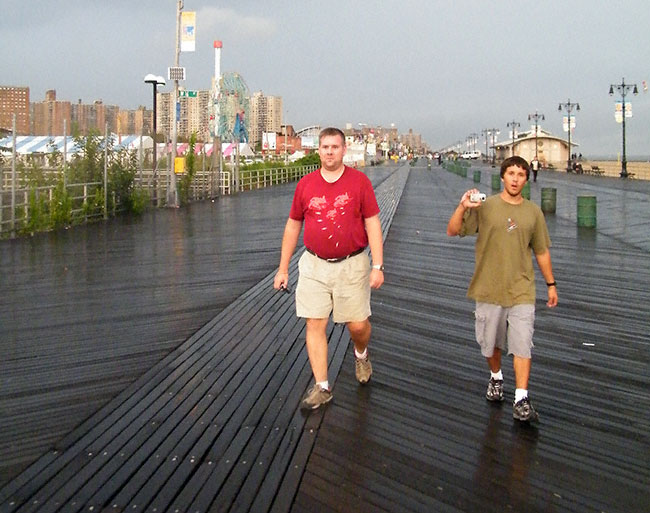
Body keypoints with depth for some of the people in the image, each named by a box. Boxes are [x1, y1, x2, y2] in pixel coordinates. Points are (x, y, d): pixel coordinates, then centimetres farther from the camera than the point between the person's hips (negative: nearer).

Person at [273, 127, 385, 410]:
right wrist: (283, 268, 9)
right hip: (314, 265, 2)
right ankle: (322, 387, 12)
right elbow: (292, 226, 10)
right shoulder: (305, 184, 3)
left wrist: (378, 266, -11)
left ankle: (361, 355, 40)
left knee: (358, 325, 4)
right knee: (315, 325, 1)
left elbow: (373, 224, -4)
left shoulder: (359, 181, -3)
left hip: (351, 265, -2)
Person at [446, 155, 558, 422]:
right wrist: (462, 207, -24)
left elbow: (541, 251, 14)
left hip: (521, 290, 0)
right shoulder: (485, 207, -2)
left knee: (522, 345, -7)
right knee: (490, 343, 14)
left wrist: (551, 284, 15)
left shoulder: (533, 212, 5)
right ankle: (496, 377, 41)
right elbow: (452, 231, -7)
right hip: (489, 289, 0)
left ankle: (521, 400, -3)